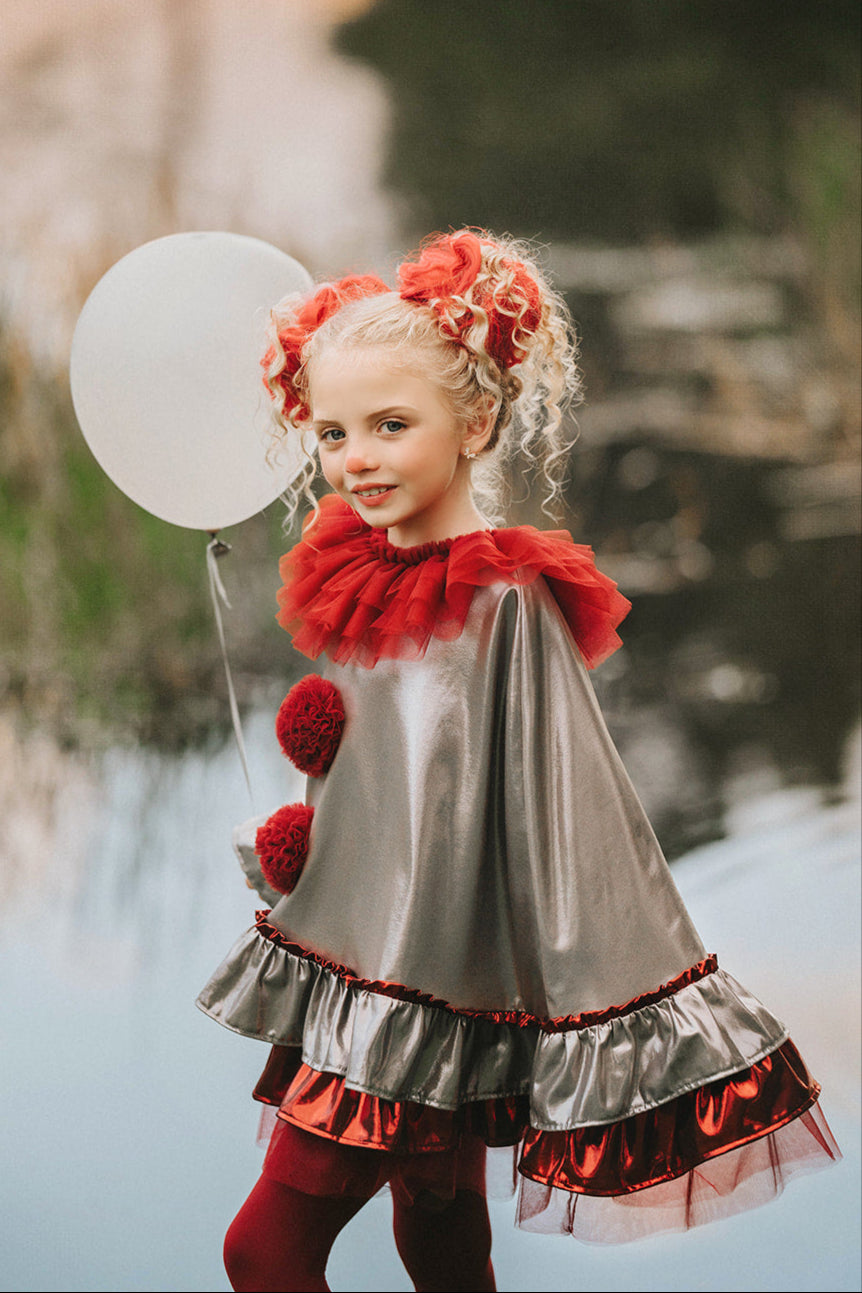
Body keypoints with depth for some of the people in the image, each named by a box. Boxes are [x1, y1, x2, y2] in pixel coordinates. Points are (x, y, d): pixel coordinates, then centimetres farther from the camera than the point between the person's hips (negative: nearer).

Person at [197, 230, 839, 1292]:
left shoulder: (509, 601, -17)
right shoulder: (356, 578, 7)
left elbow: (560, 795, -17)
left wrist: (596, 1009, -17)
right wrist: (292, 842, 7)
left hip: (442, 984, -7)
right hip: (356, 962, 7)